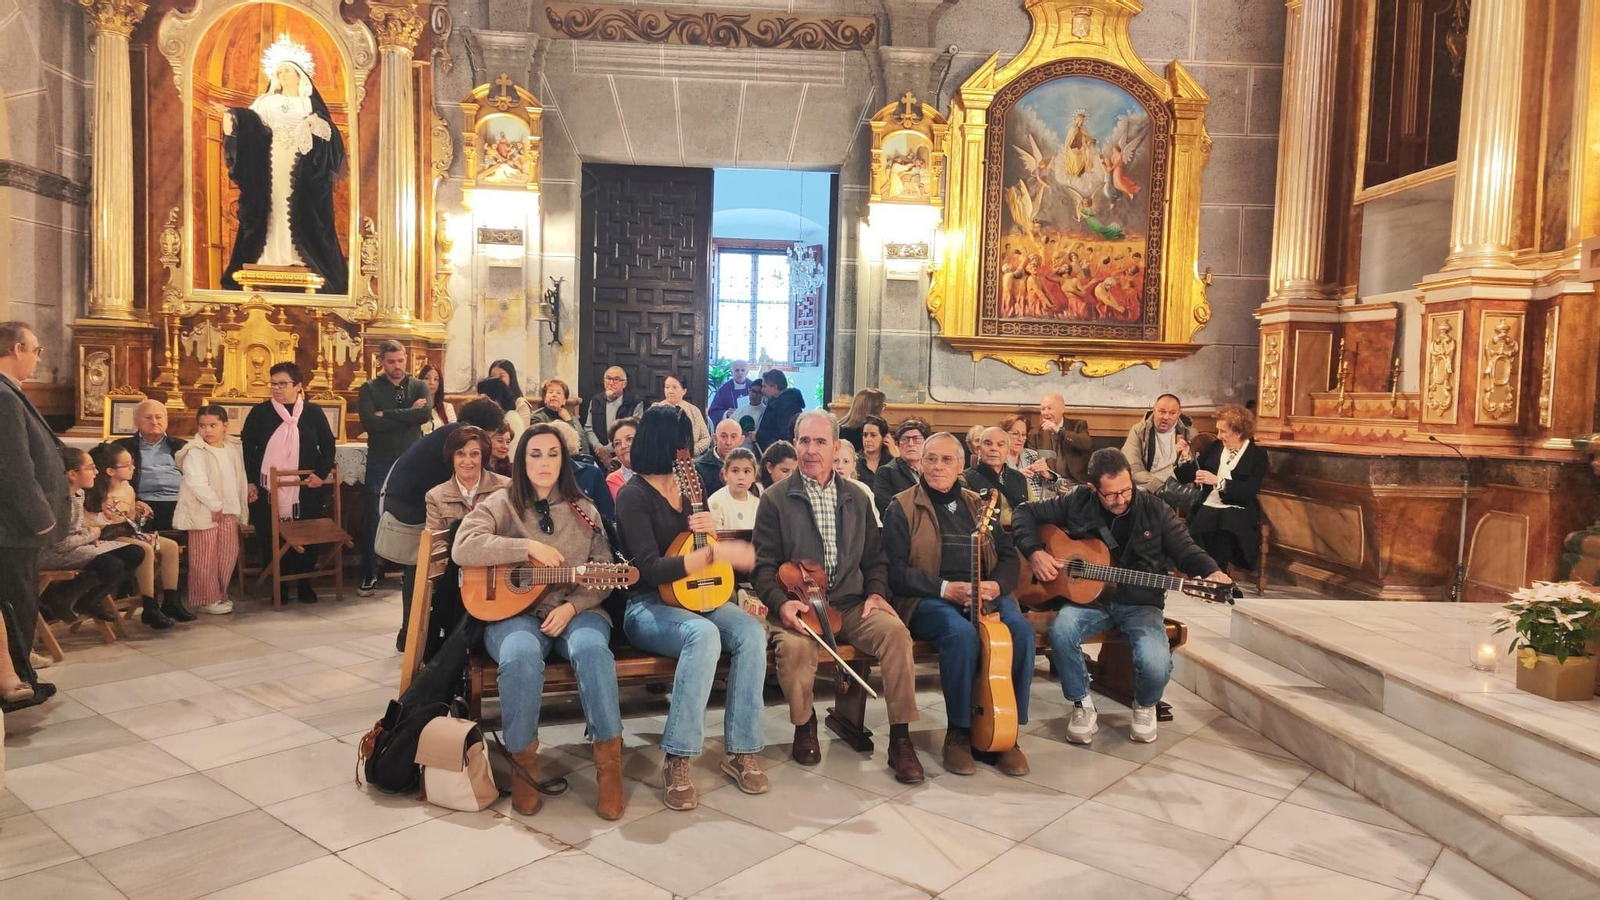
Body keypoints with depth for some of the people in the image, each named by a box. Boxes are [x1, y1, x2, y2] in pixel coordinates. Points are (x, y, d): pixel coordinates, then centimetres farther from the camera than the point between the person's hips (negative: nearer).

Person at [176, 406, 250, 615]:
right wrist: (215, 505, -20)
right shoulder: (195, 452, -12)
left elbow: (239, 479, 17)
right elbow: (196, 482, -20)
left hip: (229, 511, 6)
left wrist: (240, 505, 8)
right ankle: (206, 600, 9)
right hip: (204, 512, -6)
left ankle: (219, 594, 26)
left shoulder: (234, 449, 9)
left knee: (229, 554, 11)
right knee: (204, 558, 0)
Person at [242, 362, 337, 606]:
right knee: (271, 539, -2)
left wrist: (321, 473, -5)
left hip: (305, 490, 0)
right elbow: (247, 447, 4)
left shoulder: (313, 412, 4)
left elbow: (328, 444, 8)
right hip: (268, 490, 0)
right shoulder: (260, 412, 3)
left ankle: (304, 583, 14)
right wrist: (249, 481, -3)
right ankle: (279, 584, 10)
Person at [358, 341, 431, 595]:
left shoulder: (419, 386, 4)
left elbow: (425, 414, -15)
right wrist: (407, 414, -14)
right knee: (374, 522, 5)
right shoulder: (369, 389, 1)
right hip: (380, 464, -1)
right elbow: (370, 422, -15)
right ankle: (369, 576, 16)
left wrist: (387, 415, -15)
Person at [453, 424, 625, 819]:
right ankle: (523, 759, -14)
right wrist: (529, 547, -15)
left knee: (592, 649, -34)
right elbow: (463, 548, -11)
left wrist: (572, 606, -12)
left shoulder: (583, 510, 12)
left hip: (576, 610, 1)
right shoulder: (502, 504, 6)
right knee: (521, 656, -36)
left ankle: (609, 760, -21)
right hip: (514, 611, -1)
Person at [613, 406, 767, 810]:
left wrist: (711, 530, -5)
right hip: (647, 606, -6)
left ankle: (741, 752, -16)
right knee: (704, 635, -37)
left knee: (752, 632, -23)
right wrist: (717, 553, -28)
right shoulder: (634, 495, -10)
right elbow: (650, 569, -21)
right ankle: (678, 759, -29)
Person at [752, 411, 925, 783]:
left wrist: (875, 592, -2)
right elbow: (764, 566, -3)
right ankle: (804, 724, -3)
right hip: (800, 607, -3)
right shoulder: (775, 499, 2)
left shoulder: (857, 497, 14)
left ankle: (900, 738, -13)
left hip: (851, 605, 3)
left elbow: (874, 558, 18)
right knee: (794, 646, -35)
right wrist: (781, 602, -20)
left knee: (895, 631, -27)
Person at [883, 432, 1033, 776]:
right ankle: (960, 731, -16)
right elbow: (895, 570, -6)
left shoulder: (977, 505, 19)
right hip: (928, 600, -4)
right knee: (962, 633, -35)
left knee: (1020, 628, -26)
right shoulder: (902, 508, 4)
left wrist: (995, 585, -8)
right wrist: (946, 589, -17)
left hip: (984, 594, 4)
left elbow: (1008, 555, 15)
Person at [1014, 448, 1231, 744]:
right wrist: (1035, 552, -13)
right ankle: (1082, 705, -7)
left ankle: (1145, 706, 12)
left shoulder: (1154, 509, -5)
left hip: (1140, 603, 0)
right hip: (1089, 598, 1)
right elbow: (1025, 513, 2)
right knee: (1061, 630, -33)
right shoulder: (1077, 503, -5)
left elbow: (1185, 550, -2)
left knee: (1157, 664, -28)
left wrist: (1211, 572, -23)